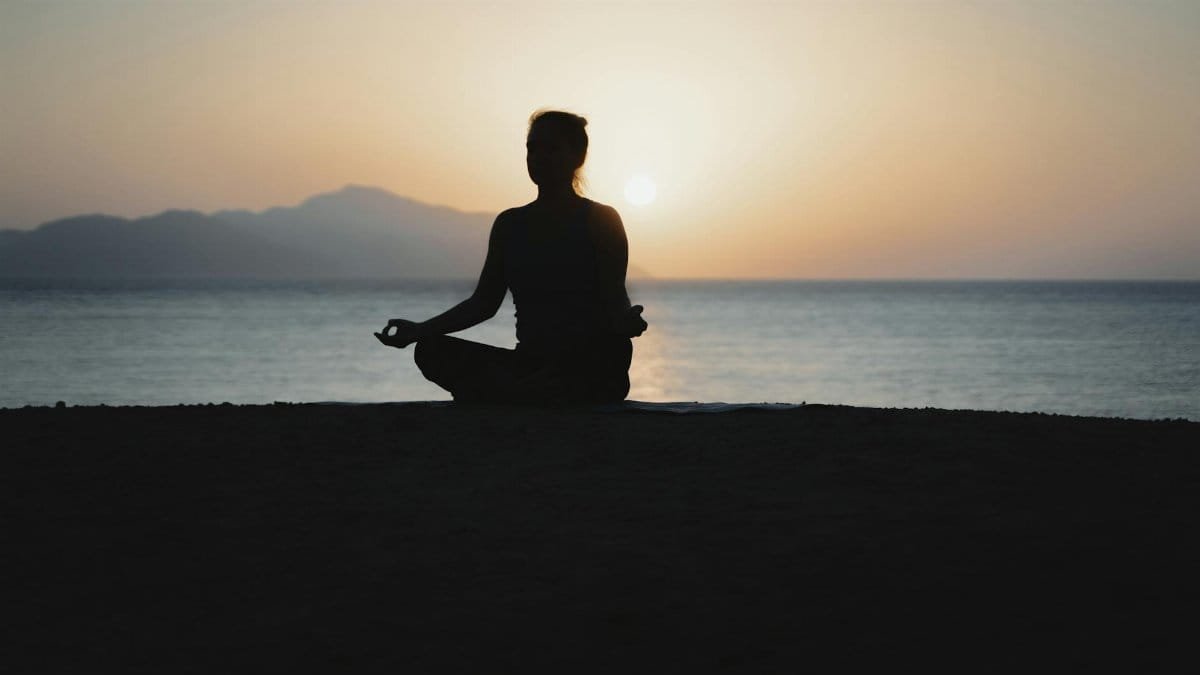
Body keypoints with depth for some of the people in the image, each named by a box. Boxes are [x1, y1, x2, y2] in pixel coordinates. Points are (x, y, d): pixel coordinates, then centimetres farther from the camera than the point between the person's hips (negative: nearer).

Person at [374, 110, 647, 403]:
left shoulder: (602, 220, 2)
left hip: (593, 371, -5)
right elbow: (484, 302, 13)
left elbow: (613, 300, -6)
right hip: (530, 364, 5)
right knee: (432, 352, -18)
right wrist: (420, 330, 0)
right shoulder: (510, 224, 14)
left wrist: (628, 321, -31)